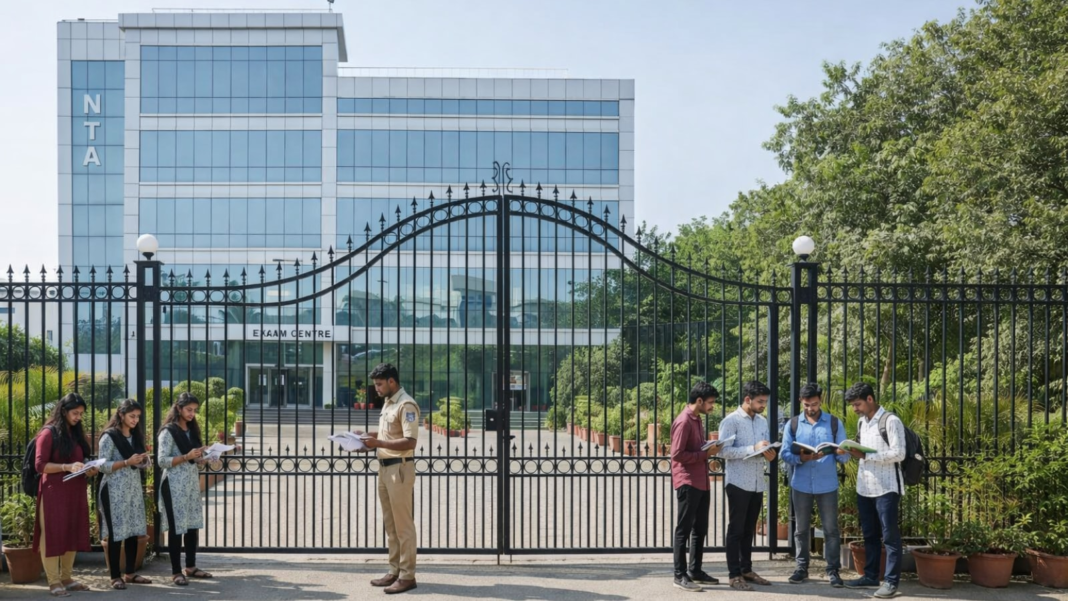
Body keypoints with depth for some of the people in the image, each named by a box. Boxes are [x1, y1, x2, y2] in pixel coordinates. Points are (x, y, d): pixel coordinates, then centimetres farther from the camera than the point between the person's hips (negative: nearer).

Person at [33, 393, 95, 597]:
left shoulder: (77, 434, 15)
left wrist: (88, 470, 3)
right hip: (54, 492, -7)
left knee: (73, 534, 9)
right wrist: (67, 467, -24)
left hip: (75, 491, 7)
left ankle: (66, 578, 17)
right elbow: (39, 465, -13)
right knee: (53, 535, -2)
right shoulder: (49, 433, -7)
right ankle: (54, 582, 2)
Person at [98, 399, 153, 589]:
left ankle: (130, 573, 15)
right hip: (115, 490, -6)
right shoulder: (109, 437, -7)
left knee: (134, 531, 7)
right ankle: (115, 576, 4)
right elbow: (103, 466, -13)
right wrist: (127, 462, -21)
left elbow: (144, 465, 18)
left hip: (134, 488, 6)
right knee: (116, 533, -4)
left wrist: (143, 460, -5)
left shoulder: (136, 436, 14)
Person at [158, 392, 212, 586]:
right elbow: (162, 461, -14)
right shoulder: (168, 431, -8)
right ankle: (176, 571, 4)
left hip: (192, 483, 7)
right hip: (175, 485, -7)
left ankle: (191, 566, 19)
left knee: (193, 524, 9)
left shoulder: (192, 430, 15)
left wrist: (201, 457, 1)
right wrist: (187, 457, -22)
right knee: (177, 527, -3)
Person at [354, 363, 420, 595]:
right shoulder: (388, 403, 15)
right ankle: (395, 571, 21)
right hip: (384, 467, 10)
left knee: (403, 524, -4)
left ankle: (407, 575, 2)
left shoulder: (406, 405, -15)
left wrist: (378, 443, -25)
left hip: (400, 468, -10)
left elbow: (409, 442, -21)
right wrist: (368, 436, 10)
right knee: (390, 523, 13)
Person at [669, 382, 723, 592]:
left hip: (701, 483, 9)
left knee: (700, 529, 13)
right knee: (684, 529, -3)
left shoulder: (697, 420, 16)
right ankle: (680, 575, 3)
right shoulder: (684, 421, -14)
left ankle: (695, 570, 22)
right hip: (687, 483, -9)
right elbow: (677, 454, -20)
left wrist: (710, 450, 7)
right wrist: (706, 454, -17)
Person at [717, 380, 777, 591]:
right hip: (739, 483, -6)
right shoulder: (731, 421, -10)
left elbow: (765, 447, 18)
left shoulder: (763, 421, 12)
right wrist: (753, 448, -23)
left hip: (757, 483, 7)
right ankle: (734, 575, 6)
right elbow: (723, 451, -18)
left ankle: (747, 570, 23)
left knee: (749, 529, 14)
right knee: (736, 529, 0)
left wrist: (769, 454, -6)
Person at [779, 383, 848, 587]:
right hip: (801, 485, 1)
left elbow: (844, 456, 1)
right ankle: (802, 567, 21)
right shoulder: (792, 424, 4)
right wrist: (803, 457, -19)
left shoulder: (835, 423, 2)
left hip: (827, 485, -1)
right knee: (801, 529, 10)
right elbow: (785, 454, -1)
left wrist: (840, 453, -23)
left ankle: (833, 570, 12)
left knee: (831, 529, 3)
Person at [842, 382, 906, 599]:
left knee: (889, 536, -1)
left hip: (886, 488, -8)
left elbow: (899, 453, -17)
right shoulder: (862, 422, 15)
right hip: (864, 487, 8)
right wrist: (853, 451, 1)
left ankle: (891, 581, 3)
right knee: (869, 534, 14)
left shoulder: (891, 421, -10)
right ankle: (871, 576, 23)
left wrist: (865, 455, -20)